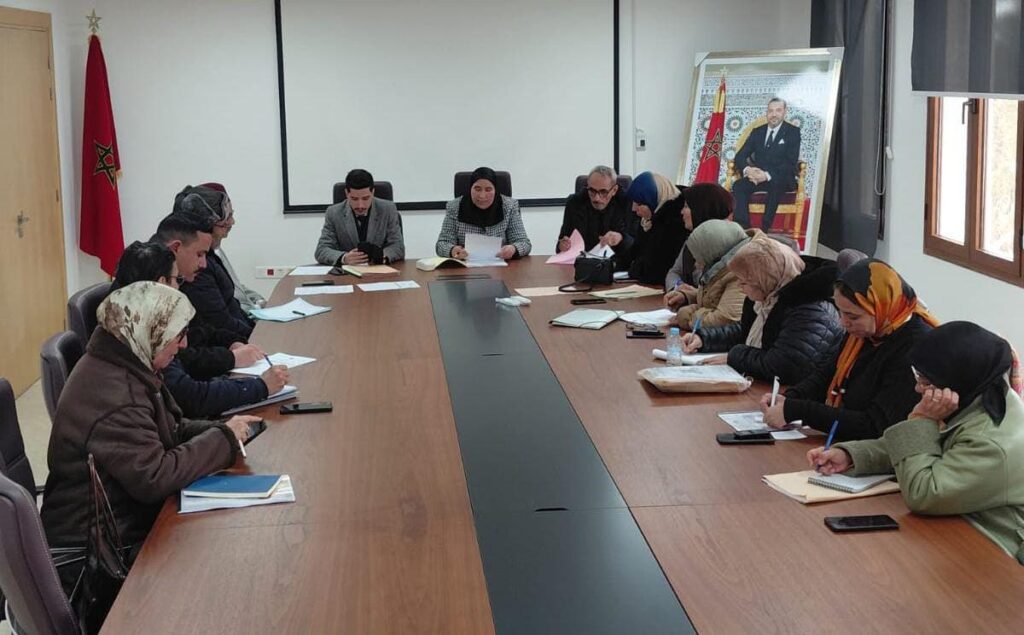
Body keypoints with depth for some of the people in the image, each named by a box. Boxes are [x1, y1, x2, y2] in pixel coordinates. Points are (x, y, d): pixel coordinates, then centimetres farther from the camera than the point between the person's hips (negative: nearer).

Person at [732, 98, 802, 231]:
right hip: (757, 177, 4)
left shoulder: (793, 132, 2)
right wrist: (747, 169, -16)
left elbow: (791, 163, -10)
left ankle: (765, 228, -36)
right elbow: (740, 156, 9)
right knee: (738, 185, -26)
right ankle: (743, 228, -32)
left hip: (782, 179, -4)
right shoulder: (757, 132, 15)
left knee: (775, 185, -39)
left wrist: (768, 175, -25)